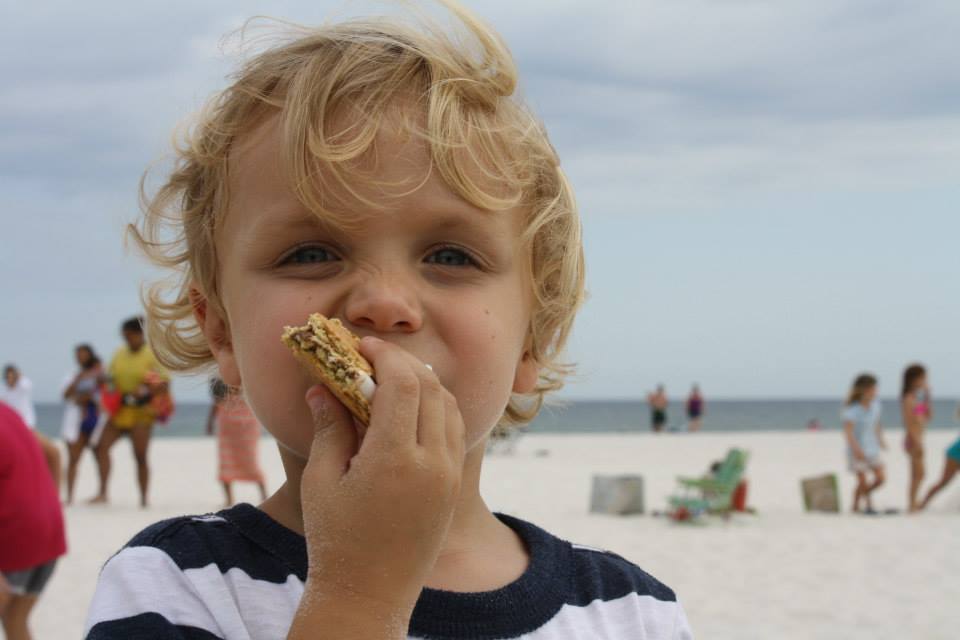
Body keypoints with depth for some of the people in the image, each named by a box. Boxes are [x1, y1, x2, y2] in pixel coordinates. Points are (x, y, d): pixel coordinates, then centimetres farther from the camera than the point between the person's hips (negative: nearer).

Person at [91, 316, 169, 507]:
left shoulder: (153, 354, -5)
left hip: (141, 412, -5)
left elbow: (165, 381, -9)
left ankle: (144, 498, 10)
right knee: (102, 445, -9)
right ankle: (103, 492, -6)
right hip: (119, 410, 5)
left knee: (140, 455, 0)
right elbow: (109, 376, 18)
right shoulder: (120, 353, 10)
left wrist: (147, 391, -24)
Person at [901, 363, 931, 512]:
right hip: (913, 440, -9)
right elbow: (908, 423, -19)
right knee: (918, 474, -6)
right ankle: (912, 505, -3)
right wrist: (917, 442, -23)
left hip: (917, 441, 9)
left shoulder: (918, 398, 13)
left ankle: (913, 504, 24)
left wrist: (927, 398, 5)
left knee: (918, 474, 16)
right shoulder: (909, 399, -14)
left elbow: (929, 416, 14)